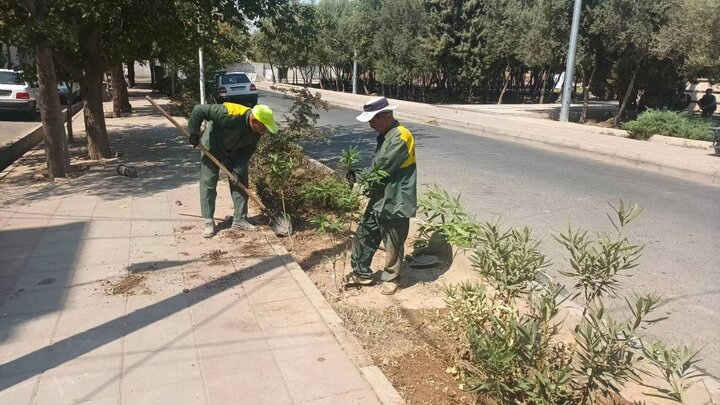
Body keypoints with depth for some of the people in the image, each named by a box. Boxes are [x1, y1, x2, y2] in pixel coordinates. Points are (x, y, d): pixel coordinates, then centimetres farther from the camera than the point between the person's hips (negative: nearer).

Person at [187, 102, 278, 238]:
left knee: (241, 183, 0)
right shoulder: (229, 114, -40)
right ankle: (209, 221, 4)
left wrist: (239, 168, -20)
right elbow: (199, 110, -33)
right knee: (208, 184, -5)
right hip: (211, 148, -5)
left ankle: (239, 220, 7)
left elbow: (249, 150, -10)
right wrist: (194, 135, -23)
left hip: (235, 153, 5)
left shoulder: (257, 130, -21)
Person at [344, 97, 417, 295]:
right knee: (364, 235, 15)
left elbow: (381, 165, -22)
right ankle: (361, 273, 29)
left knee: (393, 245, 8)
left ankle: (391, 278, 26)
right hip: (379, 198, 9)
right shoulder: (385, 135, 11)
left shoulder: (401, 137, -20)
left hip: (395, 202, -9)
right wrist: (370, 183, -4)